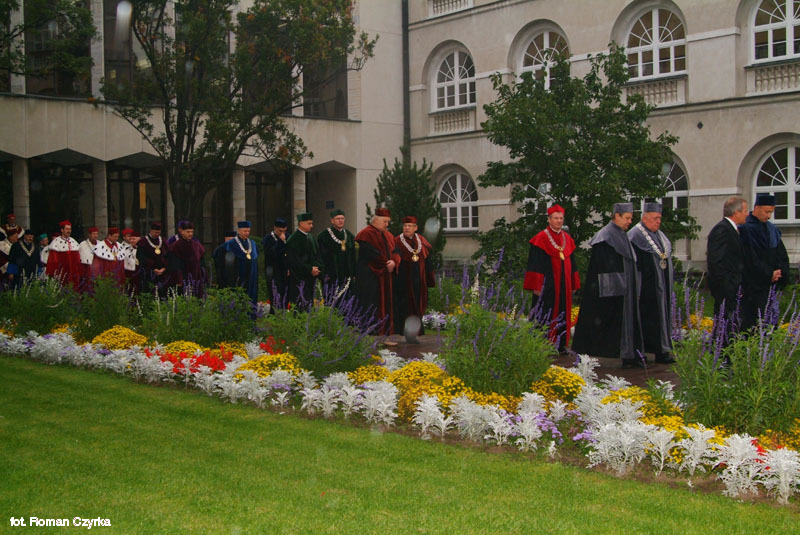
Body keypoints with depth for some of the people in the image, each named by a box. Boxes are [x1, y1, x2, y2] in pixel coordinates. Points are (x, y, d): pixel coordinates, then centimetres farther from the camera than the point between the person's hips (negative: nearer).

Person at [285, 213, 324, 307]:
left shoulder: (311, 237, 13)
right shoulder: (293, 239, -11)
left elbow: (317, 254, 14)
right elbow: (295, 259, -16)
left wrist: (317, 267, -4)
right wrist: (309, 269, -16)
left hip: (311, 276, 8)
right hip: (299, 277, -8)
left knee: (309, 302, 10)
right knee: (300, 304, -8)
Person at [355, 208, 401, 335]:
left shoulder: (388, 236, 18)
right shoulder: (366, 234, -8)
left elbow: (395, 252, 10)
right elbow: (371, 255, -16)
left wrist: (394, 262, -12)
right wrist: (386, 265, -13)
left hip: (386, 277, 8)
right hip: (369, 278, -8)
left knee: (386, 305, 8)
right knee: (372, 306, -8)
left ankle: (385, 332, 12)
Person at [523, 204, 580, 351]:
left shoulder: (567, 239, 12)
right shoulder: (541, 238, -7)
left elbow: (571, 263, 18)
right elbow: (535, 264, -10)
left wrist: (573, 284, 13)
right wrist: (536, 286, -15)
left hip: (563, 285, 6)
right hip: (547, 285, -6)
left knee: (562, 314, 9)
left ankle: (560, 344, 16)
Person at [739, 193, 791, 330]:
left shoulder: (772, 230, 13)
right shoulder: (746, 229, -9)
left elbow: (782, 255, 11)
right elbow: (751, 259, -14)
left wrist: (780, 272, -8)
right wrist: (769, 274, -15)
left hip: (771, 283, 7)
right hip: (753, 286, -7)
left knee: (771, 322, 6)